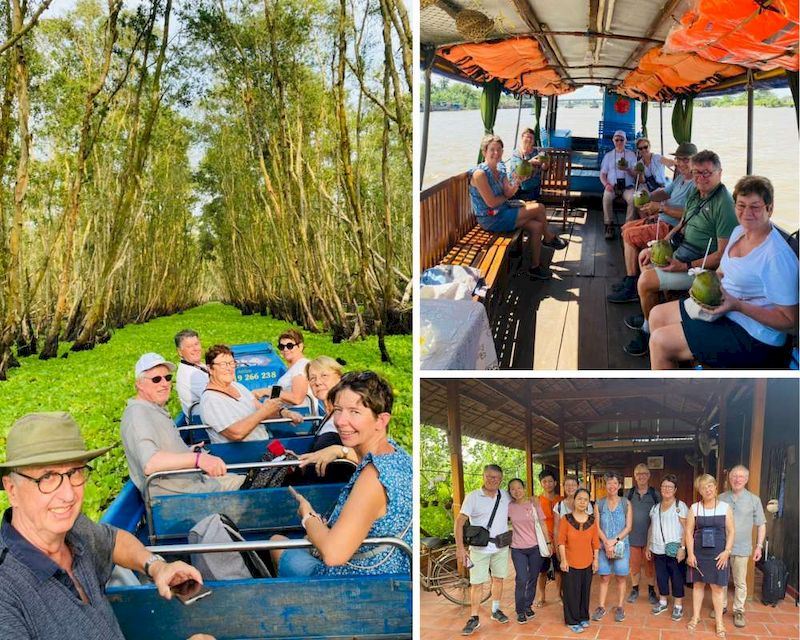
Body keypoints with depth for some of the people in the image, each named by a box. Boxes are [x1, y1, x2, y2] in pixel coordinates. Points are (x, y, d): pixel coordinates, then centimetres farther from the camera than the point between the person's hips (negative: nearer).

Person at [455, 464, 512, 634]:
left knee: (498, 579, 14)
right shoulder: (473, 497, -9)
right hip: (480, 548, -3)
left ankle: (496, 611, 31)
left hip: (501, 546, 4)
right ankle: (474, 618, 6)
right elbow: (460, 522, -11)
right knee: (477, 583, -2)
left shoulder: (506, 497, 1)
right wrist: (460, 548, -18)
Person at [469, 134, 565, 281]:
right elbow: (491, 203, -21)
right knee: (539, 208, -11)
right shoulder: (480, 173, -20)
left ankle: (535, 266, 10)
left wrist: (516, 184, -19)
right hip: (491, 219, -9)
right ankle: (549, 238, 12)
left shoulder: (500, 170, 7)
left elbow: (508, 193, 0)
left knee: (536, 226, -6)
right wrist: (505, 197, -3)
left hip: (503, 211, 9)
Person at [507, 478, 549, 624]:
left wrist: (548, 542, 2)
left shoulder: (533, 503, -4)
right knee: (521, 580, -7)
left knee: (533, 579, 10)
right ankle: (520, 611, 9)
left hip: (535, 547, 1)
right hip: (518, 549, -1)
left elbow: (542, 523, 1)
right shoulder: (509, 506, -3)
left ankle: (528, 606, 29)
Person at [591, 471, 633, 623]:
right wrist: (606, 543, -14)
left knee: (621, 576, 4)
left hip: (621, 545, -1)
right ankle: (601, 607, 12)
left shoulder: (626, 503, 0)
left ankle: (620, 607, 14)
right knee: (604, 577, 4)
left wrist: (615, 540, -14)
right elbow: (597, 527, -1)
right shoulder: (599, 504, 3)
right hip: (604, 546, 1)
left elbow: (628, 527, -4)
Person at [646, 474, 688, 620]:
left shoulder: (680, 506, -6)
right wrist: (648, 546, 14)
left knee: (676, 577, 1)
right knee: (661, 576, 12)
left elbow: (686, 529, -10)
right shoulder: (655, 507, 12)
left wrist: (682, 548, -17)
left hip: (674, 550, -5)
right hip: (658, 550, 5)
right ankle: (662, 602, 26)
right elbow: (651, 528, 17)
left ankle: (678, 605, 10)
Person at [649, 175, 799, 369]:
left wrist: (738, 305, -29)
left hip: (752, 337, -10)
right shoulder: (739, 231, 4)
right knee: (658, 315, 12)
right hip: (722, 310, 10)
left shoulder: (777, 256, -24)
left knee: (660, 341, -11)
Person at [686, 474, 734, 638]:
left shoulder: (725, 507, -2)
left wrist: (727, 552, -11)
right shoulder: (694, 508, 0)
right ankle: (696, 616, 24)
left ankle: (719, 622, 12)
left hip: (718, 554, -1)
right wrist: (690, 553, -7)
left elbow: (730, 532, -1)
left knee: (717, 587, 2)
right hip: (699, 552, 1)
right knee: (698, 584, 10)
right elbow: (689, 532, 0)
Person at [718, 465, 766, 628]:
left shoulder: (754, 500, -2)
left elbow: (761, 525, 2)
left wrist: (759, 546, -3)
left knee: (740, 583, 5)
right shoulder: (721, 498, 3)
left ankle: (738, 611, 18)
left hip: (741, 549, -2)